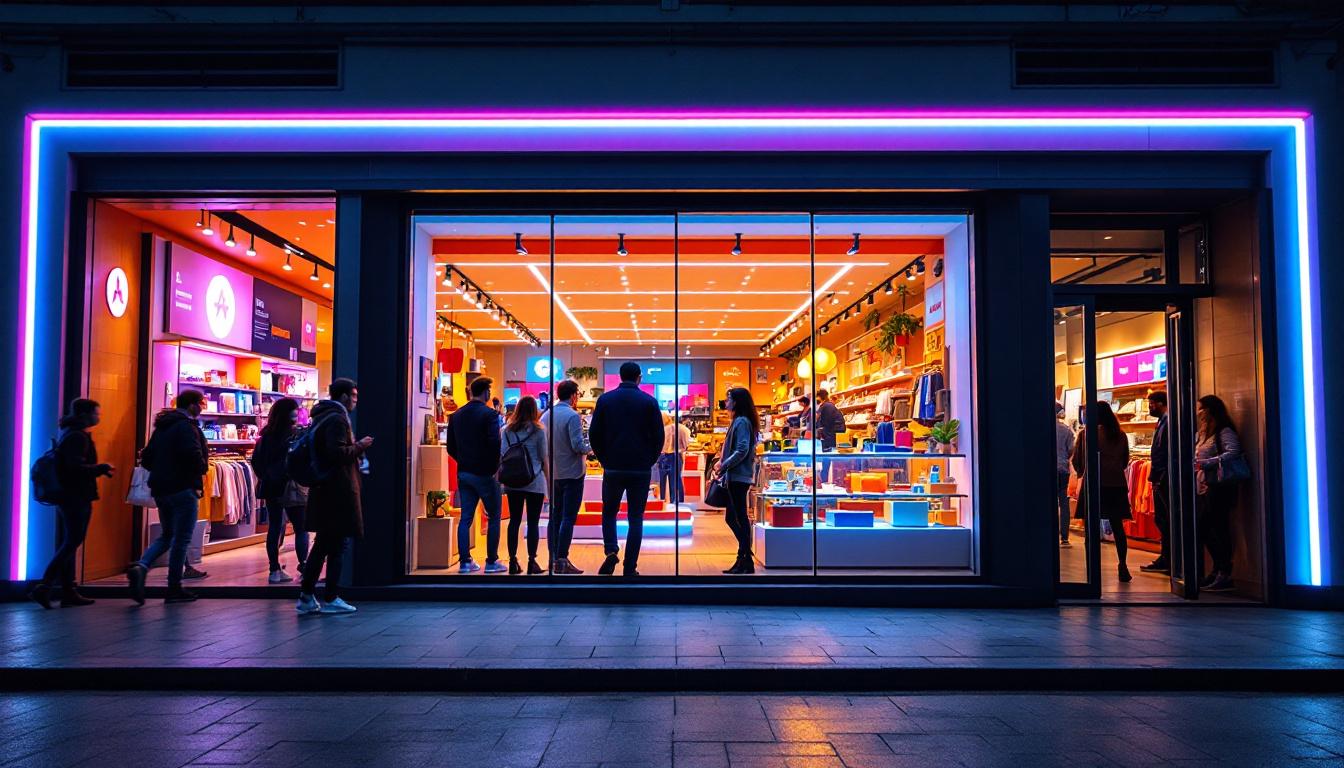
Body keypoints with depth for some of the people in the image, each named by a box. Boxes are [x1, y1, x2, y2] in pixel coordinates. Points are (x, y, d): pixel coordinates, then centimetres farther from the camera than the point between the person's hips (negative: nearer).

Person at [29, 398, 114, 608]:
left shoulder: (69, 434, 17)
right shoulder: (78, 437, -14)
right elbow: (76, 467, -23)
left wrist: (98, 469, 12)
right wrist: (100, 469, -12)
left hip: (67, 497, 10)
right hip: (77, 498, -10)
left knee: (68, 544, 10)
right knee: (71, 543, -8)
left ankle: (68, 593, 13)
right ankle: (43, 587, -12)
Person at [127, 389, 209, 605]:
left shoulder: (162, 426, 15)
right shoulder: (186, 426, -12)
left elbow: (146, 459, 16)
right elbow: (194, 455, -27)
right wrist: (202, 468, -8)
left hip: (160, 489, 8)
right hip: (183, 489, -8)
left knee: (166, 536, 18)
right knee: (181, 539, 0)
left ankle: (141, 566, -5)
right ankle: (174, 589, 5)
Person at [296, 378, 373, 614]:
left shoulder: (321, 416, 16)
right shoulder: (337, 419, -15)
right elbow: (338, 452, -24)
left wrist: (355, 448, 19)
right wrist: (359, 446, -9)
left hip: (322, 489, 10)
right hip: (338, 490, -10)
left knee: (322, 544, 14)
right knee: (337, 545, -1)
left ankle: (306, 597, 16)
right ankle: (331, 599, 4)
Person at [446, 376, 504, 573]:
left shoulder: (456, 415, 7)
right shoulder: (490, 414, -12)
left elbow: (450, 447, 8)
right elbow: (495, 444, -20)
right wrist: (494, 467, -7)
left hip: (463, 473, 6)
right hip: (485, 474, -6)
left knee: (465, 518, 9)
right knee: (493, 517, 5)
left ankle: (465, 562, 9)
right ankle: (491, 562, 7)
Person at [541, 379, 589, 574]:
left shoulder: (546, 415, 7)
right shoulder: (572, 416, -14)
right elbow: (578, 446, -19)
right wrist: (590, 448, 0)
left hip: (552, 474, 7)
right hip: (571, 473, -7)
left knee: (555, 516, 13)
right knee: (568, 517, -4)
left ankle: (553, 558, 16)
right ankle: (562, 561, -5)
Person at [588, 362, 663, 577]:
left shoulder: (605, 399, 1)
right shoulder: (649, 401, -1)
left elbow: (594, 434, 1)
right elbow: (658, 436, -2)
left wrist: (604, 460, 11)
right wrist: (649, 461, 11)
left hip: (613, 468, 1)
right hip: (641, 470, 0)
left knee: (609, 513, 16)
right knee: (635, 518, 6)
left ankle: (611, 551, -7)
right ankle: (630, 568, 3)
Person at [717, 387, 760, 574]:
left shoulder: (741, 422, -12)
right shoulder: (739, 421, 18)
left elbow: (742, 450, -21)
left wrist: (724, 466, -15)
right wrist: (723, 463, 11)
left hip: (738, 477, -10)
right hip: (736, 477, 10)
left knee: (740, 518, -5)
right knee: (731, 518, 13)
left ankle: (746, 561, 0)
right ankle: (744, 557, 18)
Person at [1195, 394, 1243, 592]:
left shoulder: (1224, 432, -8)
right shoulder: (1201, 433, 18)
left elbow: (1233, 452, -24)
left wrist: (1206, 463, -27)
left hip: (1217, 487, -9)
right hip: (1202, 487, 9)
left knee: (1218, 529, -7)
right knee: (1202, 529, 10)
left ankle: (1225, 575, -1)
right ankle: (1218, 570, 20)